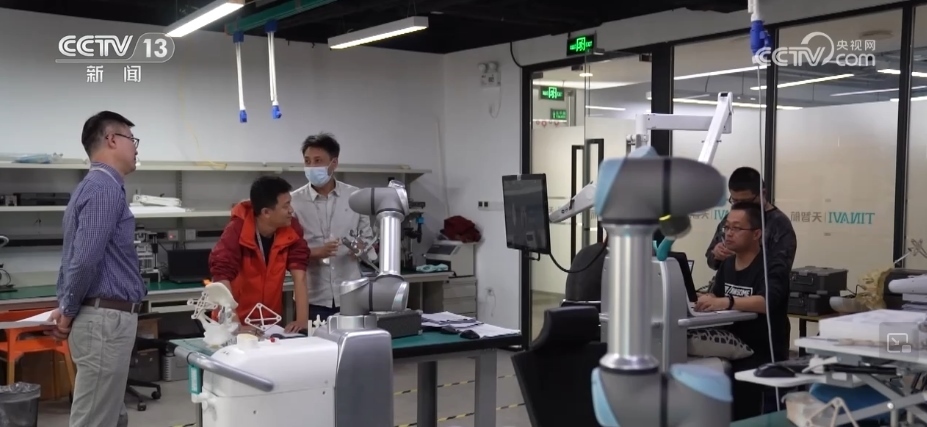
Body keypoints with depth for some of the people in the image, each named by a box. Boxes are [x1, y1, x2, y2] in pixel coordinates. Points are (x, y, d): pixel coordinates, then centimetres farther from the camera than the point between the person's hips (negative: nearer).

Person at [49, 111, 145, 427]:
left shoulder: (95, 185, 19)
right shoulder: (106, 187, -14)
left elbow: (76, 256, 21)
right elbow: (85, 259, -22)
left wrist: (67, 307, 15)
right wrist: (69, 311, -8)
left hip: (105, 317, 10)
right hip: (107, 318, -10)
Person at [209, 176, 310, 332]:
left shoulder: (291, 229, -10)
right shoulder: (236, 231, -21)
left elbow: (299, 274, -15)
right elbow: (222, 276, -29)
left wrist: (302, 319, -25)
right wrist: (236, 326, -37)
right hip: (239, 322, -3)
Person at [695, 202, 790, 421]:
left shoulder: (772, 268, -10)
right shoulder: (727, 264, 14)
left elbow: (766, 302, -28)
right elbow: (714, 296, 11)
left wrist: (726, 302, -45)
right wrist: (705, 301, -14)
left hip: (764, 359, -6)